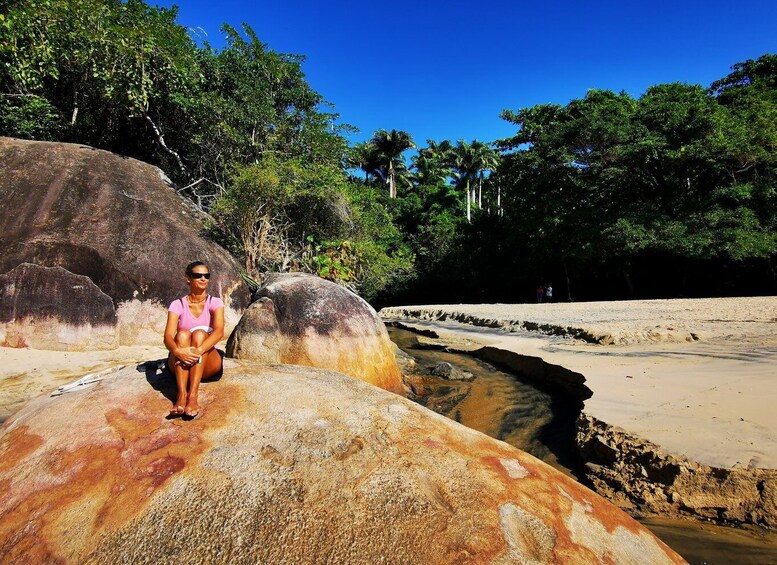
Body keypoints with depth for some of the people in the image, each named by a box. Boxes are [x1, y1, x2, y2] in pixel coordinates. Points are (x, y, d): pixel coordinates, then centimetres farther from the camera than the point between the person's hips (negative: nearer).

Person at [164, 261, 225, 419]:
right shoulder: (177, 305, -1)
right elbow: (168, 336, -16)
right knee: (183, 334, -28)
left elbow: (219, 331, -21)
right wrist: (177, 351, -40)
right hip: (180, 363, 1)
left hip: (208, 364, 0)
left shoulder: (214, 302, -2)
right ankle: (181, 395, -43)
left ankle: (193, 396, -43)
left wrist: (199, 350, -40)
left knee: (199, 333, -29)